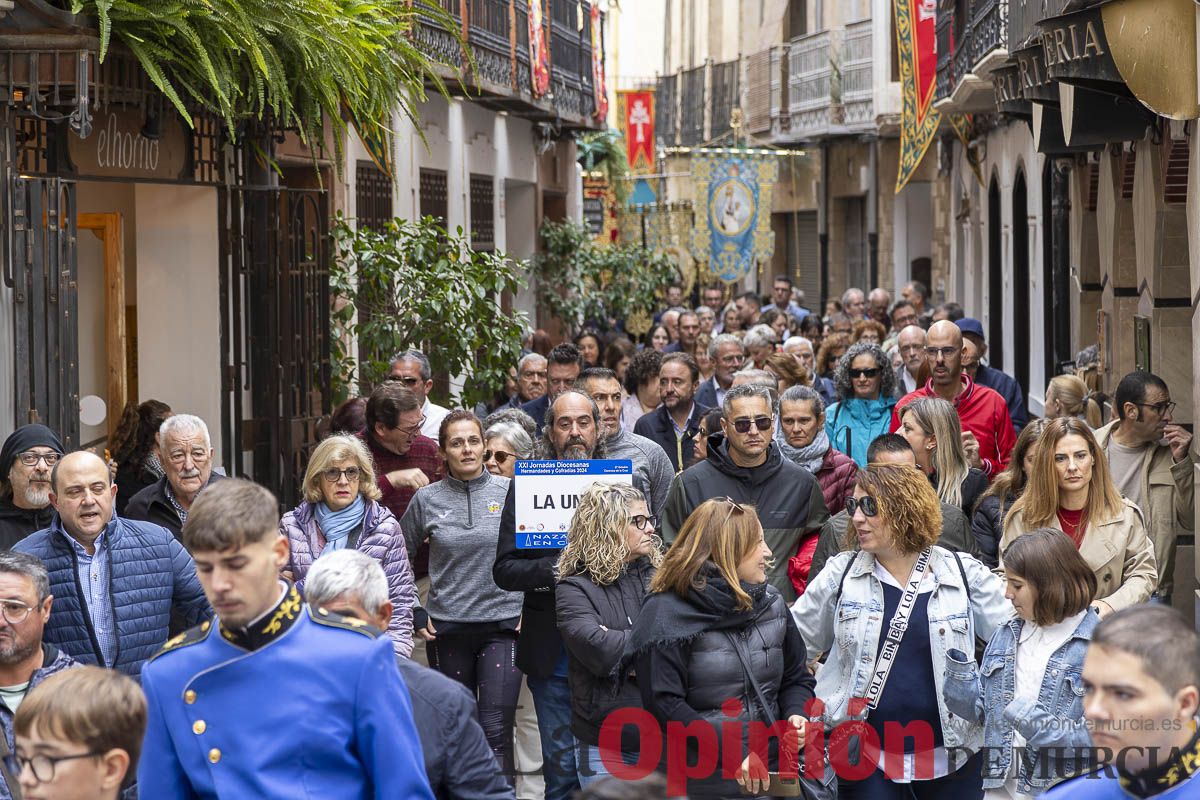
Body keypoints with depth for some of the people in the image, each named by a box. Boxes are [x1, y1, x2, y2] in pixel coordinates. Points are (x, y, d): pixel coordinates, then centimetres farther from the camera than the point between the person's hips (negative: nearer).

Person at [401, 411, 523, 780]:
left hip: (503, 625, -1)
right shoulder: (427, 499, 2)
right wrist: (414, 614, 7)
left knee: (496, 731, -8)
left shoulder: (510, 491, -1)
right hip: (447, 629, 2)